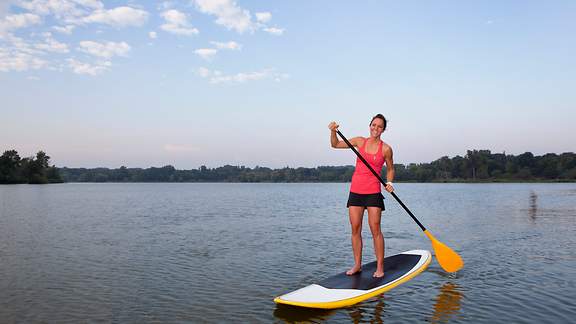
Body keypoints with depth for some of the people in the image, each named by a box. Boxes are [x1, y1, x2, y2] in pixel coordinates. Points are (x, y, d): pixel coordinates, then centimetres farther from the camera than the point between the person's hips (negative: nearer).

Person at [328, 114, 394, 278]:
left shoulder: (386, 149, -1)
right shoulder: (360, 141, 6)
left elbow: (390, 169, 12)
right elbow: (335, 144, 11)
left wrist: (389, 183, -6)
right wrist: (333, 131, -7)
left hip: (373, 192, -3)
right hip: (355, 191, 3)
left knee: (375, 230, -4)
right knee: (355, 229, 5)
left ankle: (380, 267, 7)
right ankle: (357, 264, 16)